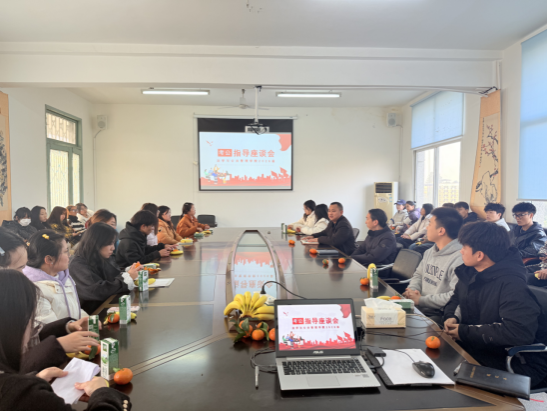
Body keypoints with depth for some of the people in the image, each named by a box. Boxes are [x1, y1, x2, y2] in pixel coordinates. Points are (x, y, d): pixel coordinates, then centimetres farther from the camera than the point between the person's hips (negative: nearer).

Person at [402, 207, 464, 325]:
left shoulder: (459, 259, -18)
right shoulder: (430, 252, 12)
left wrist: (420, 300, -18)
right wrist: (412, 290, 0)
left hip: (441, 315, -8)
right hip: (417, 307, 8)